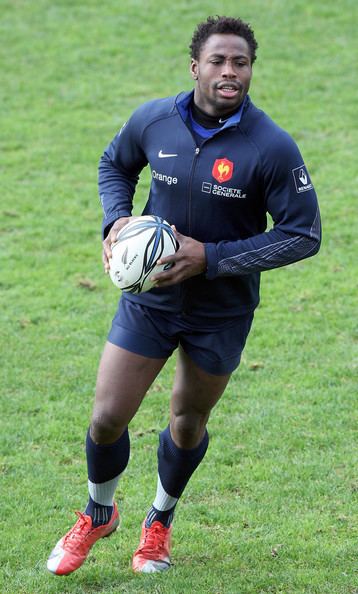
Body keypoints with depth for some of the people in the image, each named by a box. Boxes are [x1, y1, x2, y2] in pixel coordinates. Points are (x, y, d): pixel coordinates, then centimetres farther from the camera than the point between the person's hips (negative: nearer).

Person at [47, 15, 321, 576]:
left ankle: (160, 520, 44)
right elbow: (115, 165, 13)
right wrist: (116, 219, -8)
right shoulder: (153, 120, -10)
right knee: (107, 418, -2)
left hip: (223, 312, -1)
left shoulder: (272, 147, -19)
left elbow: (303, 235, -15)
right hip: (149, 297, 1)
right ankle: (98, 515, 29)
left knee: (188, 423, 14)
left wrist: (212, 257, -22)